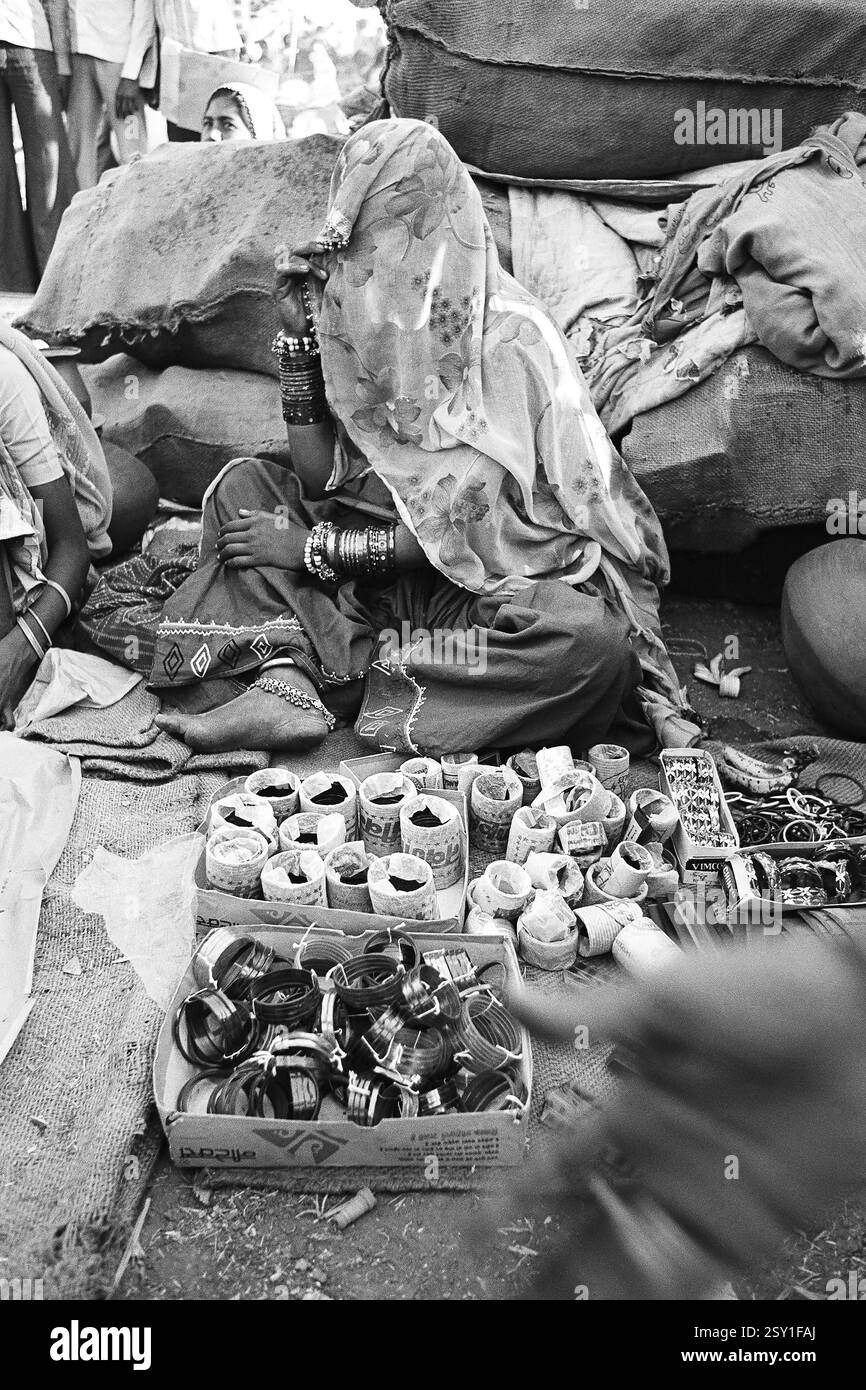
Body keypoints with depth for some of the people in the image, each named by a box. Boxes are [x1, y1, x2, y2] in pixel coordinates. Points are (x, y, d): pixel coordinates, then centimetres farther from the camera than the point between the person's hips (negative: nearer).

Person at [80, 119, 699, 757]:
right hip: (378, 551, 5)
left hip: (496, 574, -5)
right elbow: (319, 477, -1)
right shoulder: (362, 320, 2)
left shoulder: (509, 336, -15)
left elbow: (469, 525, -18)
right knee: (243, 481, -5)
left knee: (595, 642, -35)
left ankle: (339, 668, -26)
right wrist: (299, 335, -8)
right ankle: (288, 681, -28)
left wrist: (316, 548, -16)